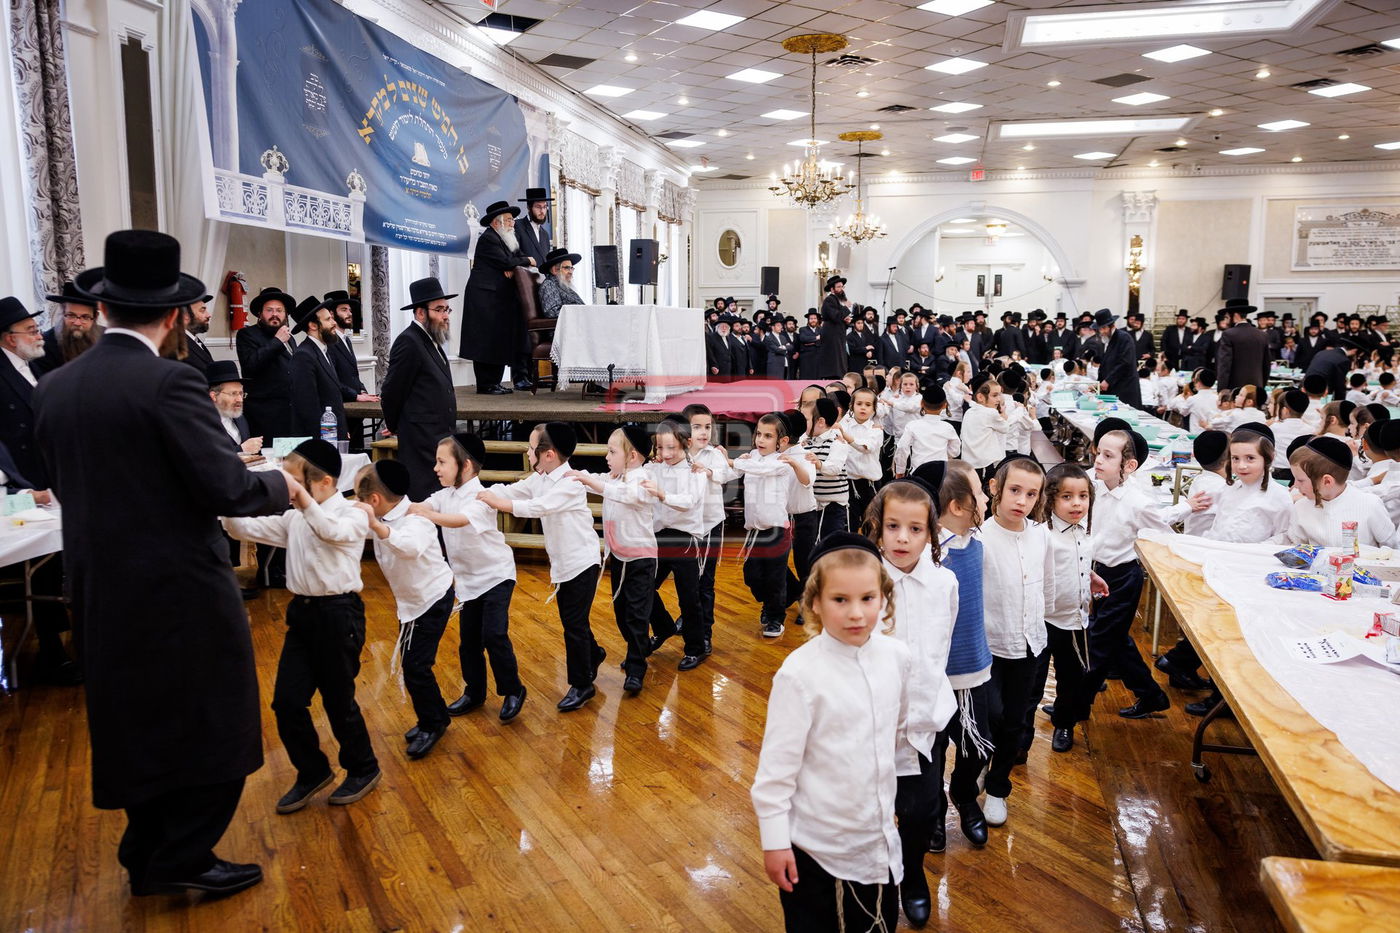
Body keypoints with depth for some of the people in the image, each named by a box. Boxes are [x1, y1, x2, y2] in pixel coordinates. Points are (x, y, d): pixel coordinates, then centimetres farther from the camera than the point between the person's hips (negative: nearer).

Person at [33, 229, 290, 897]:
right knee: (212, 728, 9)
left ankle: (146, 857, 34)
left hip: (101, 592, 7)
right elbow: (227, 490, -21)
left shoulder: (53, 388, 3)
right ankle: (184, 858, 16)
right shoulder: (170, 383, -18)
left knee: (138, 724, 21)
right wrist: (281, 486, -2)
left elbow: (65, 485, 13)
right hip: (182, 591, -7)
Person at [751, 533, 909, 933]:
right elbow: (776, 764, -16)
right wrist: (774, 842, -12)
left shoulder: (897, 657, -8)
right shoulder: (800, 673, -22)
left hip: (879, 838, 5)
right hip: (814, 846, -4)